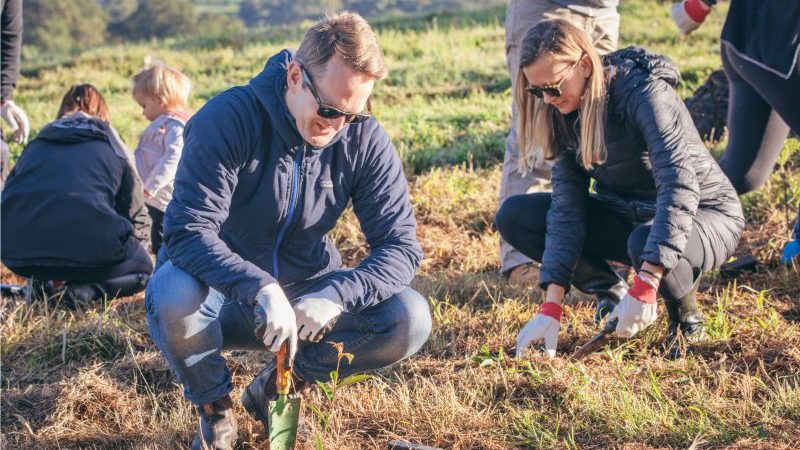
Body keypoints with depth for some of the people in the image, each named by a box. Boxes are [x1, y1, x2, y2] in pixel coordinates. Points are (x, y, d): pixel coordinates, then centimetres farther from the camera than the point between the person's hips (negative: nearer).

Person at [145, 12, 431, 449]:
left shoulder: (365, 140, -12)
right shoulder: (228, 118, -23)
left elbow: (400, 245, -14)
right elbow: (189, 232, -29)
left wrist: (336, 295, -33)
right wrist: (261, 289, -46)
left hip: (304, 293, 3)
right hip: (223, 291, -3)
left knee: (410, 318, -20)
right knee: (174, 297, -38)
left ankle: (277, 387, 4)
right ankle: (215, 409, -4)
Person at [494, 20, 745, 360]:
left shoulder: (645, 93, -28)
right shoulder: (566, 112, -7)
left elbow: (680, 188, -38)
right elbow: (566, 206, -12)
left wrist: (644, 286, -45)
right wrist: (551, 307, -21)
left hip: (704, 214, -6)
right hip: (629, 215, 6)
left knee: (646, 244, -42)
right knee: (513, 216, -10)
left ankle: (686, 317, -8)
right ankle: (613, 294, 0)